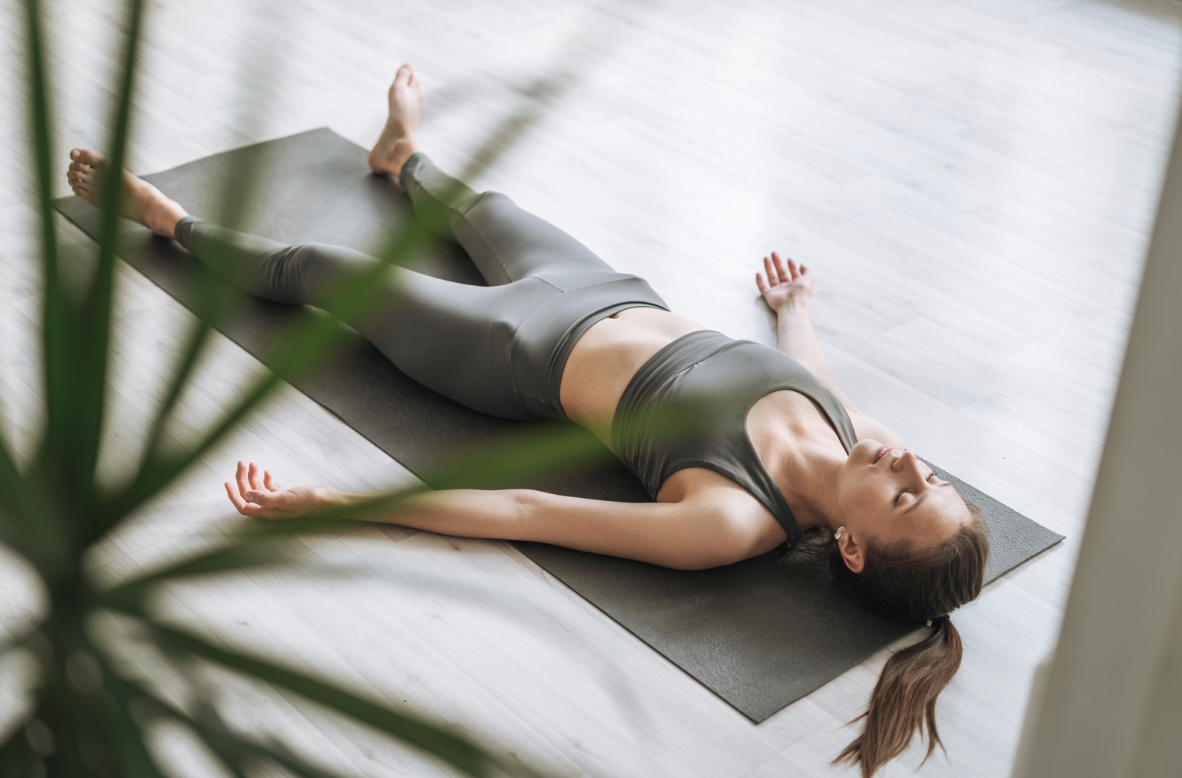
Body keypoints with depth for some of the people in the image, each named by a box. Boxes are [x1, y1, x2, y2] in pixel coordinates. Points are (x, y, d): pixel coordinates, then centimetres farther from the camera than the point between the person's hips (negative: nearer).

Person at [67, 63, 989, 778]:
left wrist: (333, 503, -33)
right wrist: (795, 306, 26)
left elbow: (523, 513, -37)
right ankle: (404, 154, 69)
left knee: (317, 267, 15)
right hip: (619, 295, 5)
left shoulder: (735, 524, -39)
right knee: (480, 209, 33)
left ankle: (168, 218, 44)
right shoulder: (858, 428, -22)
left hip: (526, 354, -5)